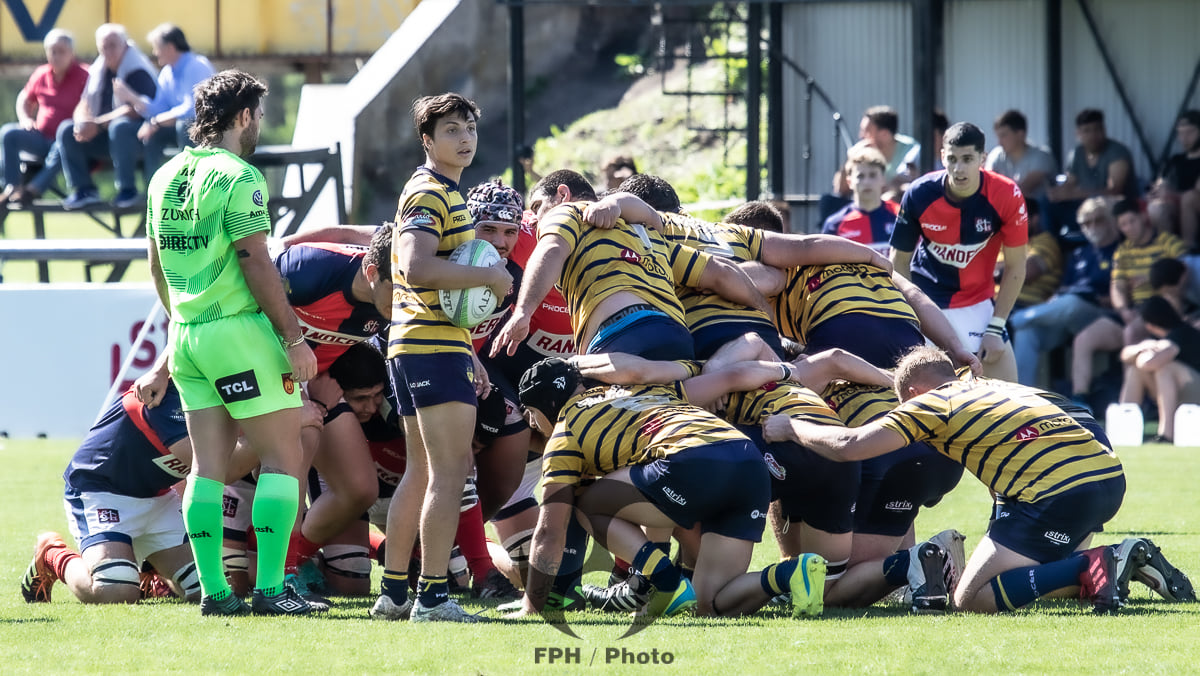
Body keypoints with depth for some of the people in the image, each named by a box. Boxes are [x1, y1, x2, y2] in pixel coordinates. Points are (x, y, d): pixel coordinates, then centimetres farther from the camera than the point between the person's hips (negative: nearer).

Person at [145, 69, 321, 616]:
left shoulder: (165, 177, 12)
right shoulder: (237, 177, -13)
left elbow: (158, 267, 20)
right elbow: (256, 265, -16)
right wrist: (295, 339, -13)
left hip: (186, 332, 8)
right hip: (240, 329, -8)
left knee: (209, 465, 8)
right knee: (282, 458, -2)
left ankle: (213, 589, 5)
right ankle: (270, 587, -9)